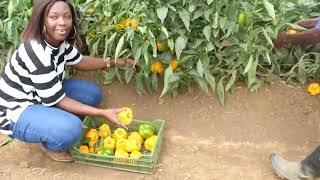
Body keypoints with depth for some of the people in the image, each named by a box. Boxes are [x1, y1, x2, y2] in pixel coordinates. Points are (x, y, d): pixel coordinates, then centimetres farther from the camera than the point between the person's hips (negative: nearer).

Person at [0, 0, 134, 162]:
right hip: (17, 112, -8)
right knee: (71, 128, -32)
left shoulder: (60, 40, -9)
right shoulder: (35, 52, -33)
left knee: (93, 93, 3)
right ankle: (49, 145, 2)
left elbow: (79, 61, 11)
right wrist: (103, 113, -28)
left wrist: (113, 62, 4)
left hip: (45, 96, 8)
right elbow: (59, 101, -28)